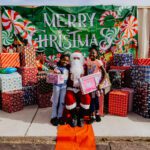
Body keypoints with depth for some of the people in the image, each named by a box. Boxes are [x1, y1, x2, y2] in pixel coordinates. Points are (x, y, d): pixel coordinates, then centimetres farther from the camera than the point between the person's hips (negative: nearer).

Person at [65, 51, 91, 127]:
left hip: (81, 89, 1)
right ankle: (73, 117, -7)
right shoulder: (69, 68, 4)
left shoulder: (84, 68, 8)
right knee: (69, 98, -32)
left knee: (87, 98, -28)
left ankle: (81, 117, -7)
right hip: (71, 89, -1)